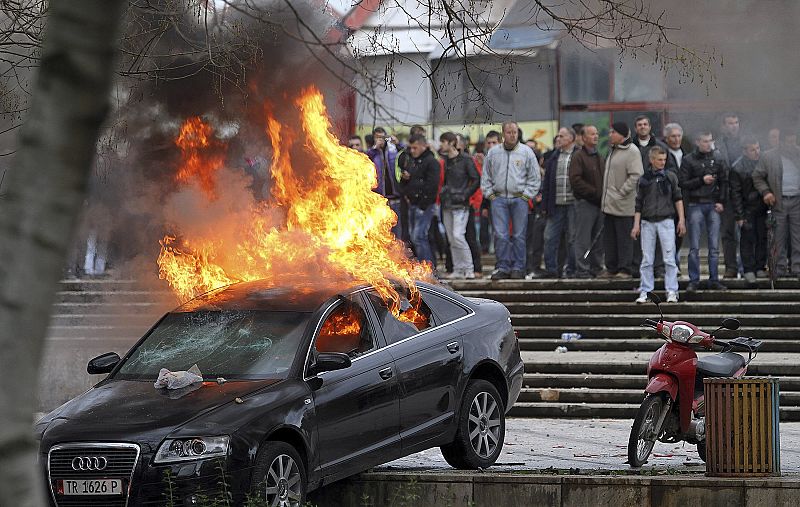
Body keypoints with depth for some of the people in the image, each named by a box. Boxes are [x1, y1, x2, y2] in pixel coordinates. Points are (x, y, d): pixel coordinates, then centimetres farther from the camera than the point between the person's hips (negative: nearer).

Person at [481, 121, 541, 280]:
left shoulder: (526, 152, 3)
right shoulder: (493, 153, 9)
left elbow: (534, 177, 5)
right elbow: (486, 176, 15)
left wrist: (526, 194, -3)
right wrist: (489, 193, 4)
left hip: (519, 198, -1)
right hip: (499, 198, 1)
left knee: (519, 235, 0)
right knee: (500, 235, -5)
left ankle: (518, 267, 5)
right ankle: (503, 267, -1)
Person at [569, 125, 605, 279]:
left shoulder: (598, 157, 19)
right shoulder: (578, 156, -7)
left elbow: (604, 178, 26)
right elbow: (575, 180, -16)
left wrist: (603, 194, 7)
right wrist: (595, 192, -17)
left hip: (599, 203, 8)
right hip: (585, 202, -8)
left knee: (598, 239, 10)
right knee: (583, 239, -6)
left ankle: (596, 267, 17)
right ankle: (582, 270, -4)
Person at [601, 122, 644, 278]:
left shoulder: (632, 152, -12)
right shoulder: (613, 150, 16)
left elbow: (636, 176, -19)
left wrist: (621, 193, -19)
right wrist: (606, 197, 15)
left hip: (623, 206, -9)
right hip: (609, 205, 9)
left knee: (624, 238, -3)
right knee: (609, 238, 11)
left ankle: (625, 269, 2)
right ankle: (611, 268, 18)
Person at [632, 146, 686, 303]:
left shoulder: (670, 177, 5)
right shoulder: (643, 179, 5)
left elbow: (678, 199, 8)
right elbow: (639, 204, 9)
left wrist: (681, 220, 2)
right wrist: (636, 224, 4)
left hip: (666, 221, -1)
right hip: (647, 222, 1)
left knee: (669, 259, -4)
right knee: (647, 260, 4)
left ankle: (672, 291, -1)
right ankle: (644, 291, 9)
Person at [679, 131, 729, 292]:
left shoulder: (717, 158, 7)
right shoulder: (688, 160, -1)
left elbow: (724, 181, 10)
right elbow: (682, 183, -4)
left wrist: (721, 201, 1)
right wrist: (701, 180, -13)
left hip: (713, 205, 2)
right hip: (695, 205, -2)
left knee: (714, 246, 2)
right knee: (694, 247, -2)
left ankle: (714, 280, 8)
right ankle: (694, 280, 3)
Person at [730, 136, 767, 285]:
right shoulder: (737, 168, -12)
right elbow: (735, 193, -9)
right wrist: (739, 215, -10)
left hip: (763, 207, 4)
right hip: (747, 209, -4)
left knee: (763, 238, 6)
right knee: (748, 239, -4)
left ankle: (760, 267, 16)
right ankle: (748, 270, 2)